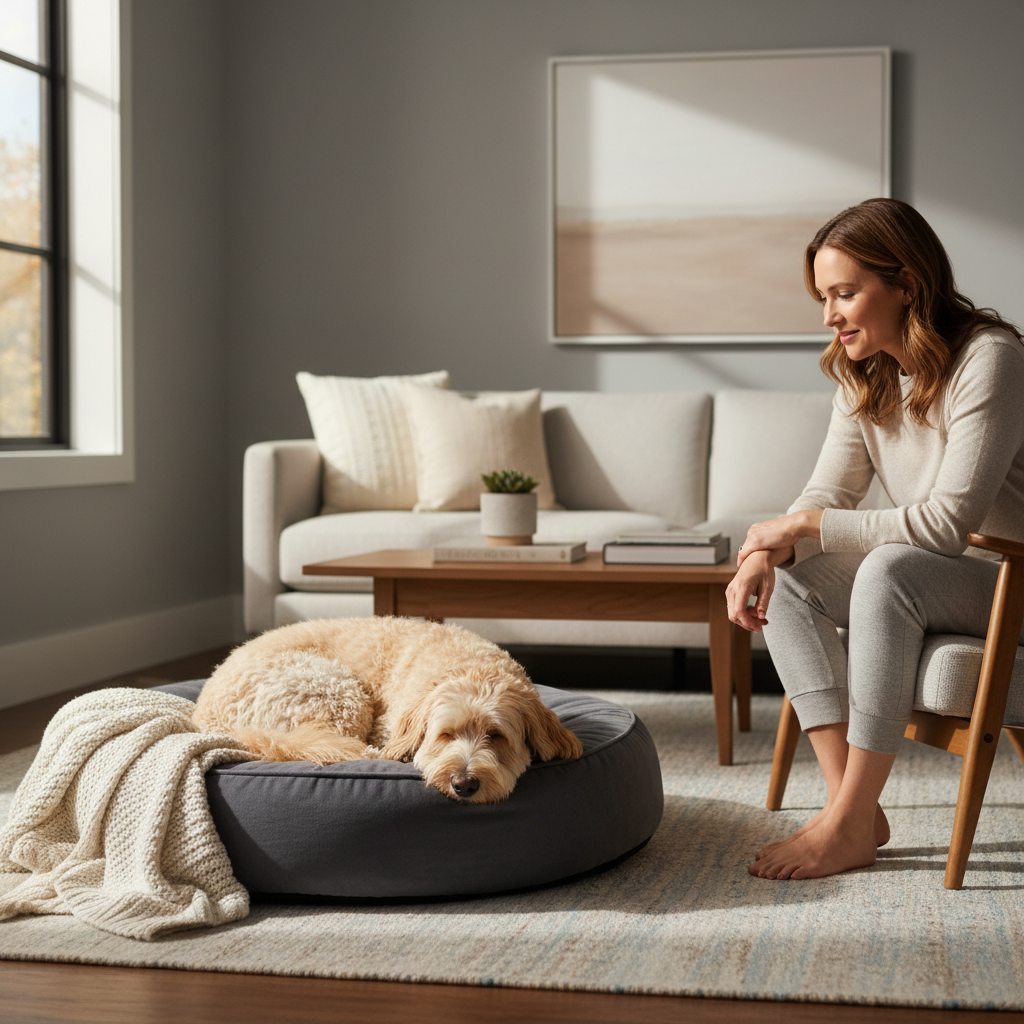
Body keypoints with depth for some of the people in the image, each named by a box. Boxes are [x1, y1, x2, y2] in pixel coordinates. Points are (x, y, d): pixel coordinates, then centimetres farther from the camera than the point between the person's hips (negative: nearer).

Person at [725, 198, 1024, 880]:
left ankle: (849, 825, -29)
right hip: (930, 580, 8)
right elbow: (826, 496, 3)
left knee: (889, 569, -34)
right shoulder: (866, 379, 5)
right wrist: (767, 553, -19)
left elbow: (947, 521, -27)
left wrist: (807, 525, -22)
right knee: (786, 578, -8)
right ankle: (855, 809, -17)